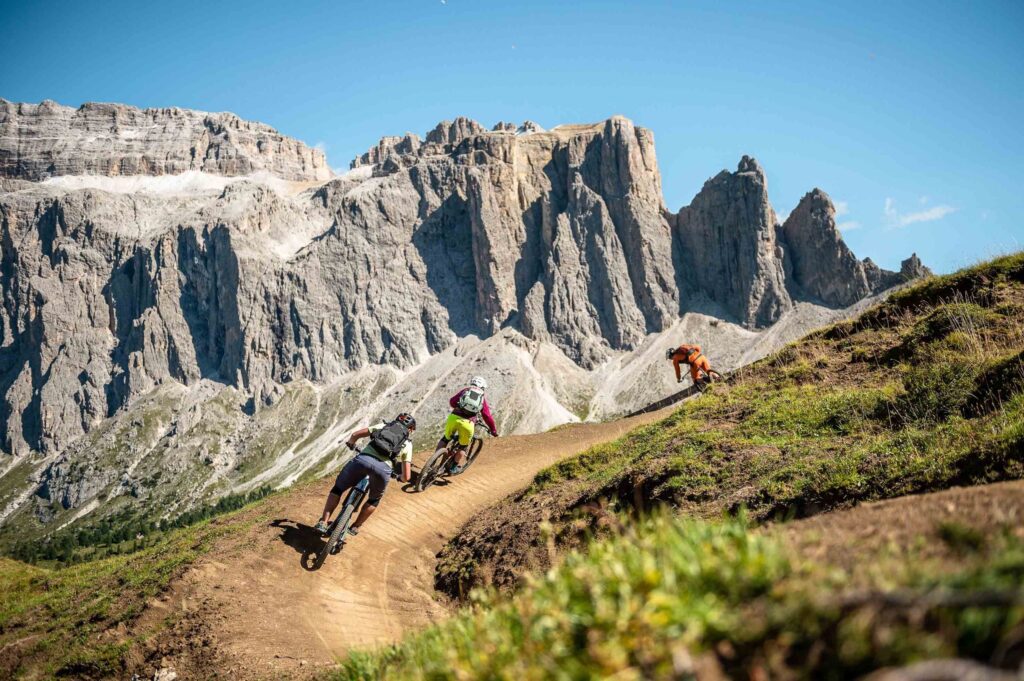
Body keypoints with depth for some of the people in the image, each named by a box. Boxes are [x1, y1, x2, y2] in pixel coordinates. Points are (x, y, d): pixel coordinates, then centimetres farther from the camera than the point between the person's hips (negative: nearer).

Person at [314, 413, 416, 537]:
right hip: (383, 468, 0)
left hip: (363, 459, 0)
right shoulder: (407, 443, 26)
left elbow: (355, 435, 21)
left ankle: (323, 522, 12)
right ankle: (355, 527, 33)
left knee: (338, 488, 23)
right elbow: (406, 477, 20)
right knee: (374, 500, 32)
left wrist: (350, 444, 43)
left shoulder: (383, 426, 29)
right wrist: (401, 478, 44)